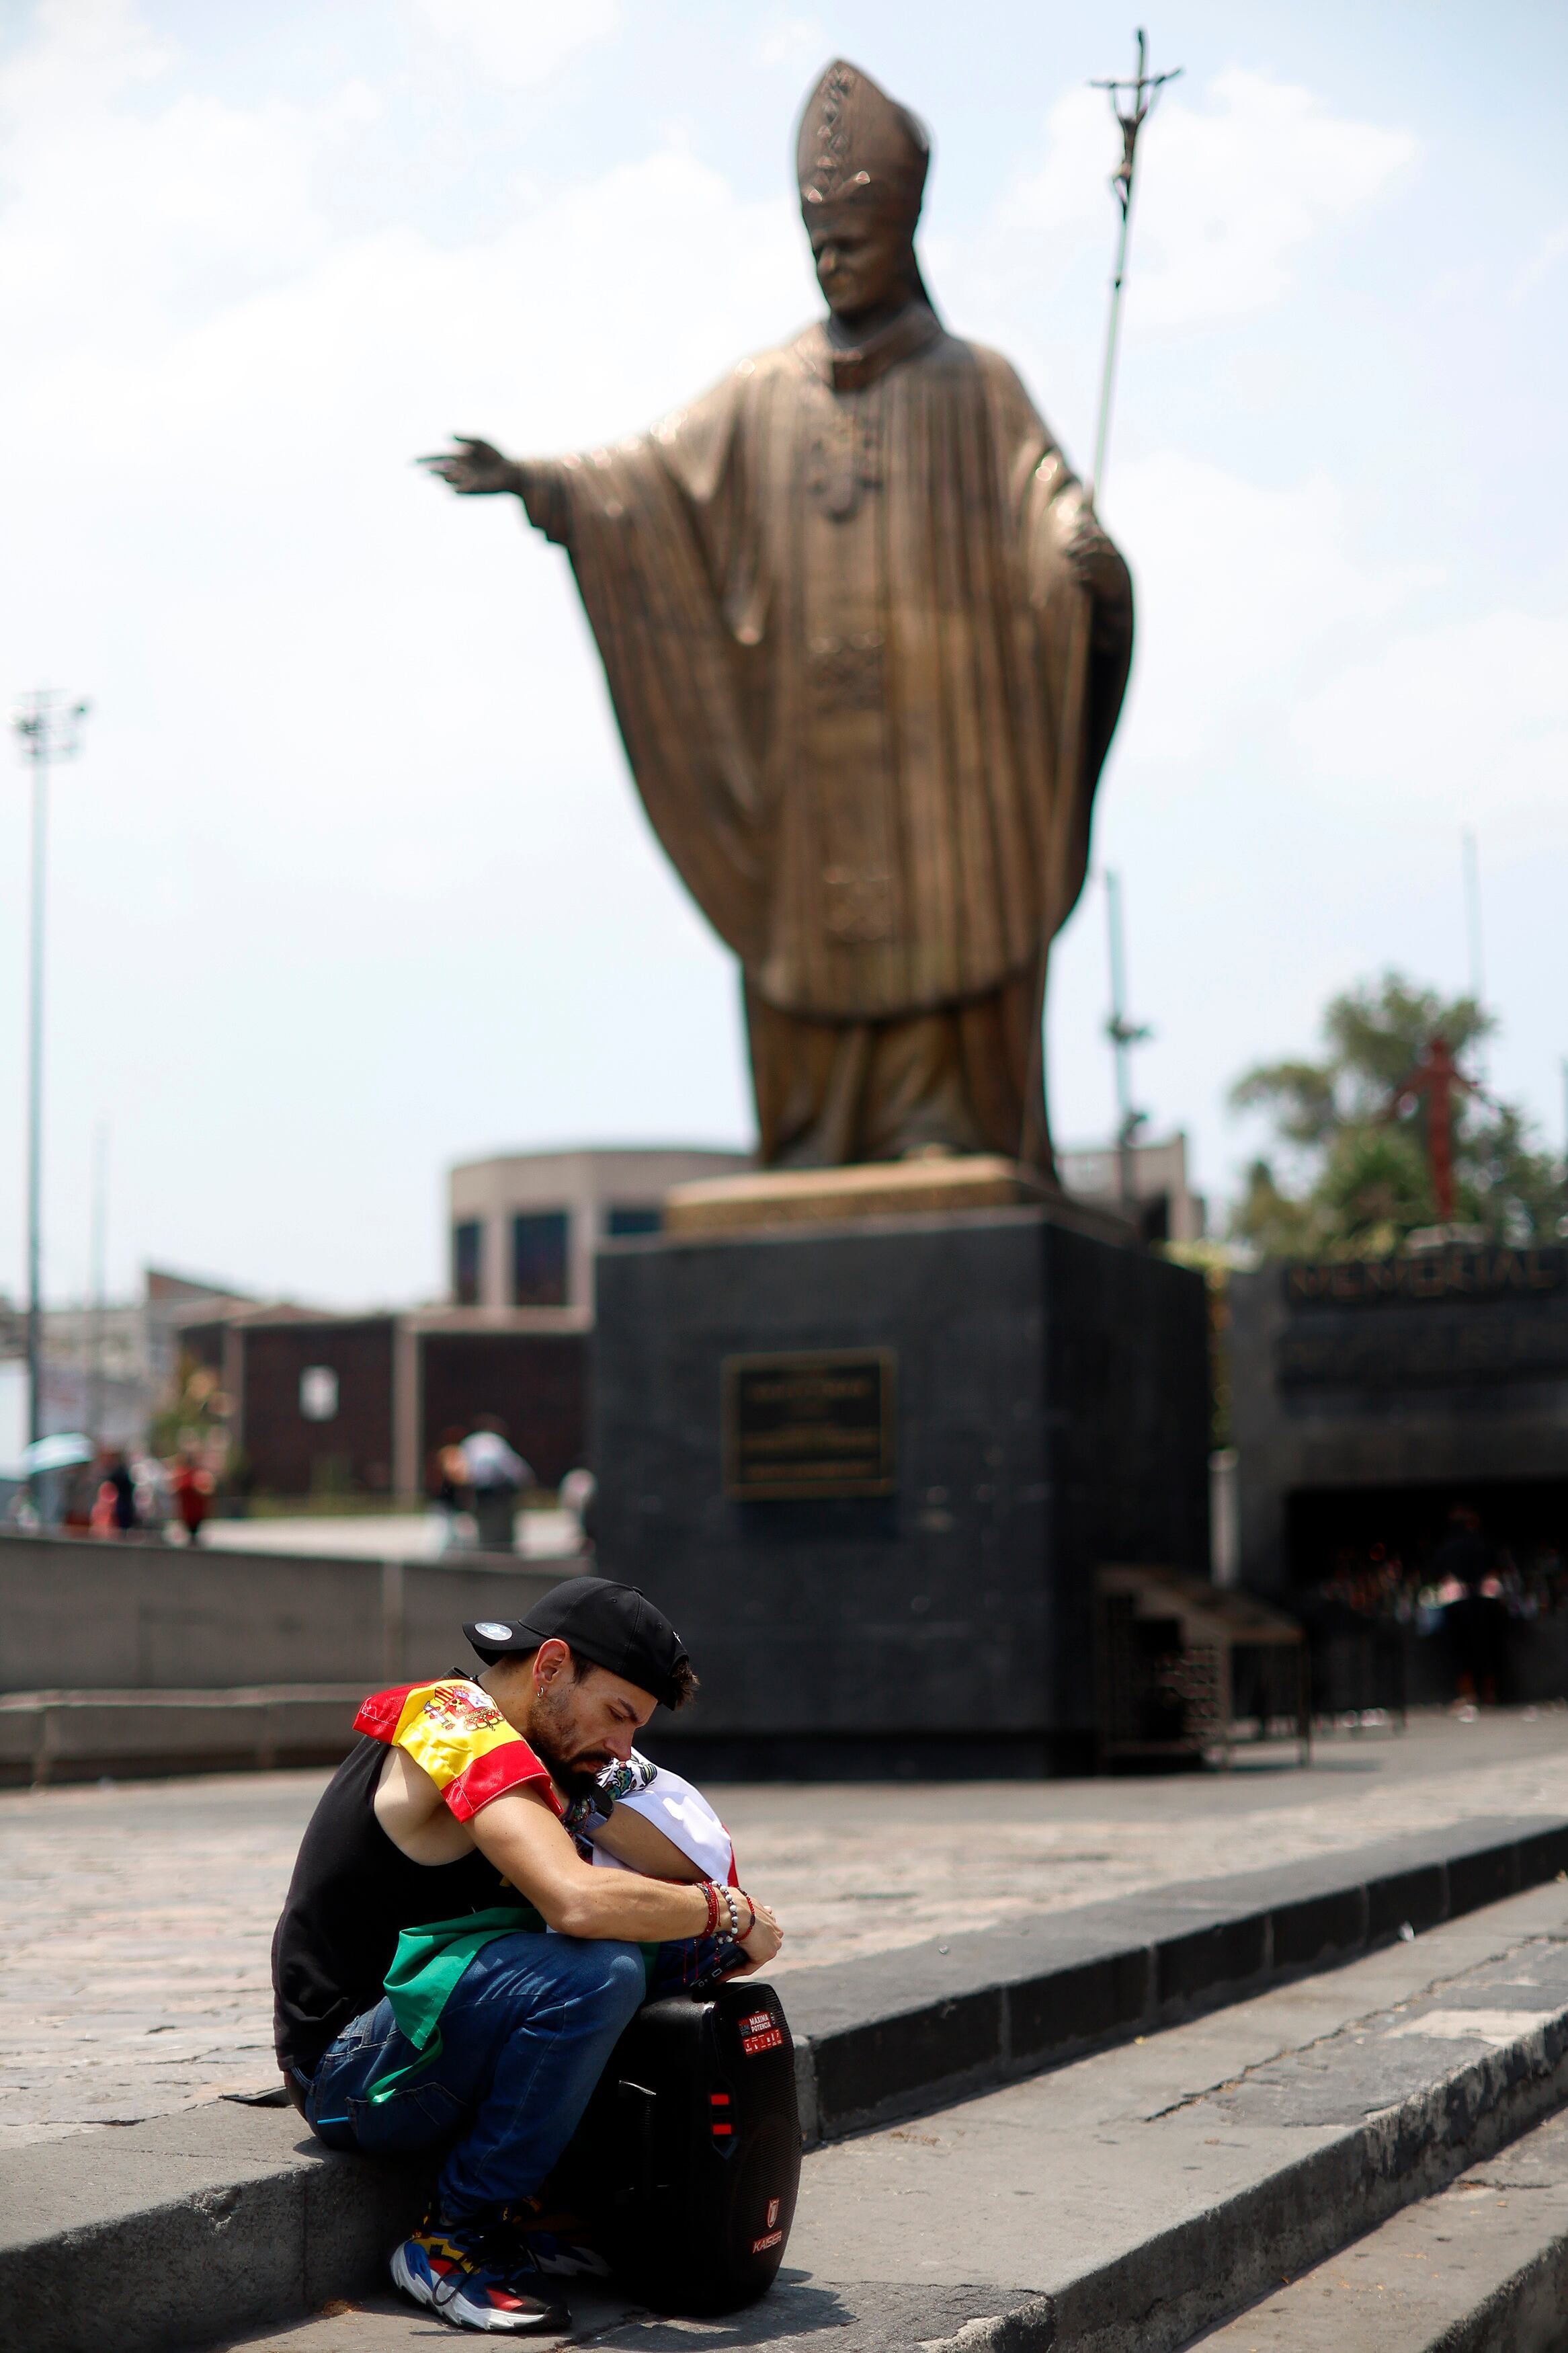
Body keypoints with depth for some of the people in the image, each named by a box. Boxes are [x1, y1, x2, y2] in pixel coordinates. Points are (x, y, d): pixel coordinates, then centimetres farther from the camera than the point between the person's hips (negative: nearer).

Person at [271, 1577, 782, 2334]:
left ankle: (551, 2191, 11)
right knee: (596, 1971, -31)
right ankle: (452, 2239, -14)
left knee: (679, 1937, 8)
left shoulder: (529, 1748, 11)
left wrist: (596, 1792, -8)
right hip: (352, 2078, -10)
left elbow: (688, 1873, 9)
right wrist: (728, 1911, -18)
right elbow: (578, 1900, -33)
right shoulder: (463, 1727, -18)